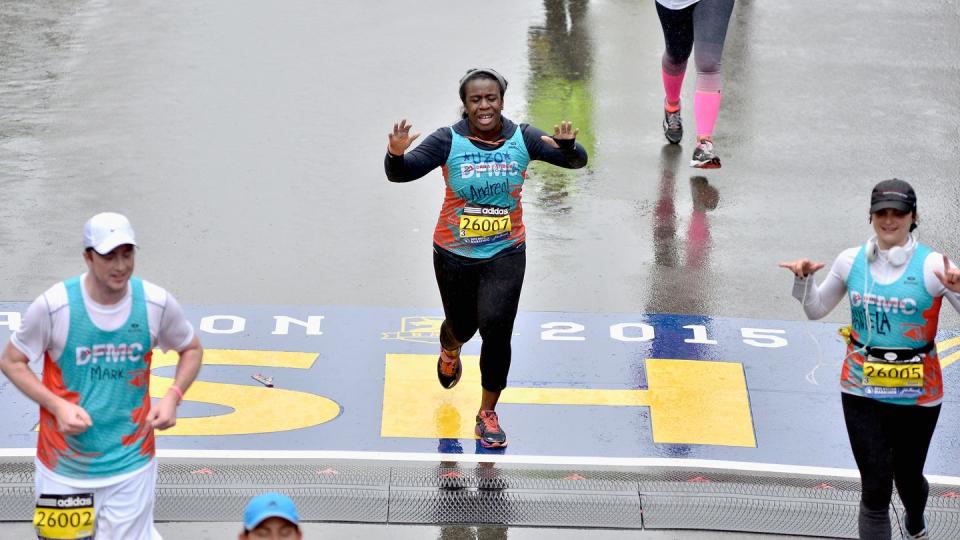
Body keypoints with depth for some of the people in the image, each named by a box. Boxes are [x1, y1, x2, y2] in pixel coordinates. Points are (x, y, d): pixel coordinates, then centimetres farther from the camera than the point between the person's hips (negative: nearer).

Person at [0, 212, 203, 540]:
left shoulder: (157, 303, -7)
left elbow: (191, 349, 12)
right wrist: (58, 406, -16)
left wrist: (173, 396, -6)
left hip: (131, 462, 1)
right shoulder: (54, 306, -13)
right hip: (65, 464, -1)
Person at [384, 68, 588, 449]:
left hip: (505, 253, 0)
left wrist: (567, 146, -32)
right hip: (454, 255, 0)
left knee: (496, 328, -14)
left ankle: (488, 413, 4)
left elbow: (577, 161, -9)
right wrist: (396, 154, -42)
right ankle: (450, 350, 59)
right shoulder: (448, 142, -14)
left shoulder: (522, 139, -8)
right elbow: (400, 174, -20)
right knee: (462, 326, 18)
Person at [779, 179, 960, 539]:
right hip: (862, 390, 1)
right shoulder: (851, 261, -1)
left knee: (908, 476, 19)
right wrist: (804, 279, -4)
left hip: (916, 394, -1)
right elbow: (816, 310, 14)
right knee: (875, 489, -4)